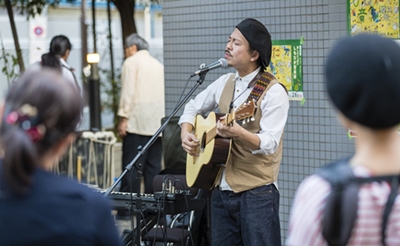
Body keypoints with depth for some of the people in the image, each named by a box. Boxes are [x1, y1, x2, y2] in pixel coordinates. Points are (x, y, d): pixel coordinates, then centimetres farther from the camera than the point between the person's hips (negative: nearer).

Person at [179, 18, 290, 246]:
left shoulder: (273, 91, -12)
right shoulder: (225, 83, 10)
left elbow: (269, 143, -21)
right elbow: (193, 107, 24)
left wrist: (238, 134, -39)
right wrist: (186, 134, 5)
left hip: (257, 194, -7)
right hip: (222, 190, 7)